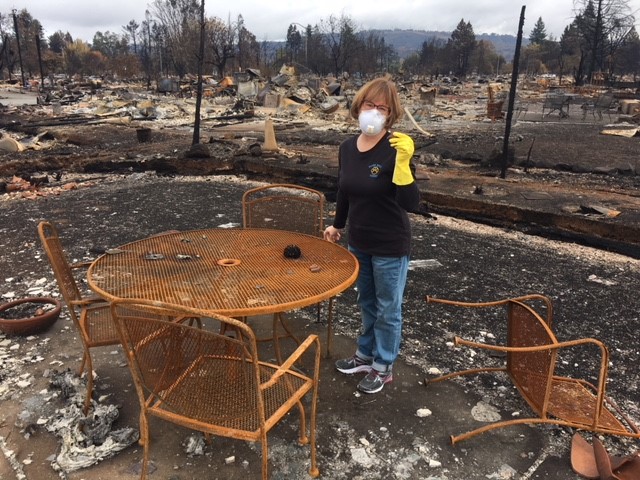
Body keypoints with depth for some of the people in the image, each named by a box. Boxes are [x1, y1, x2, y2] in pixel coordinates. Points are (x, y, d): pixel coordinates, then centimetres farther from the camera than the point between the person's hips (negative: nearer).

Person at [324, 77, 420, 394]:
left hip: (390, 247, -6)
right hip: (358, 243, 6)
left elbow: (411, 204, -29)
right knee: (367, 304, 23)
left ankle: (383, 367, 31)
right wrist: (338, 225, 23)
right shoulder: (347, 148, -2)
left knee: (387, 309, 12)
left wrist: (403, 162, -39)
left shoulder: (395, 150, -21)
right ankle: (366, 355, 44)